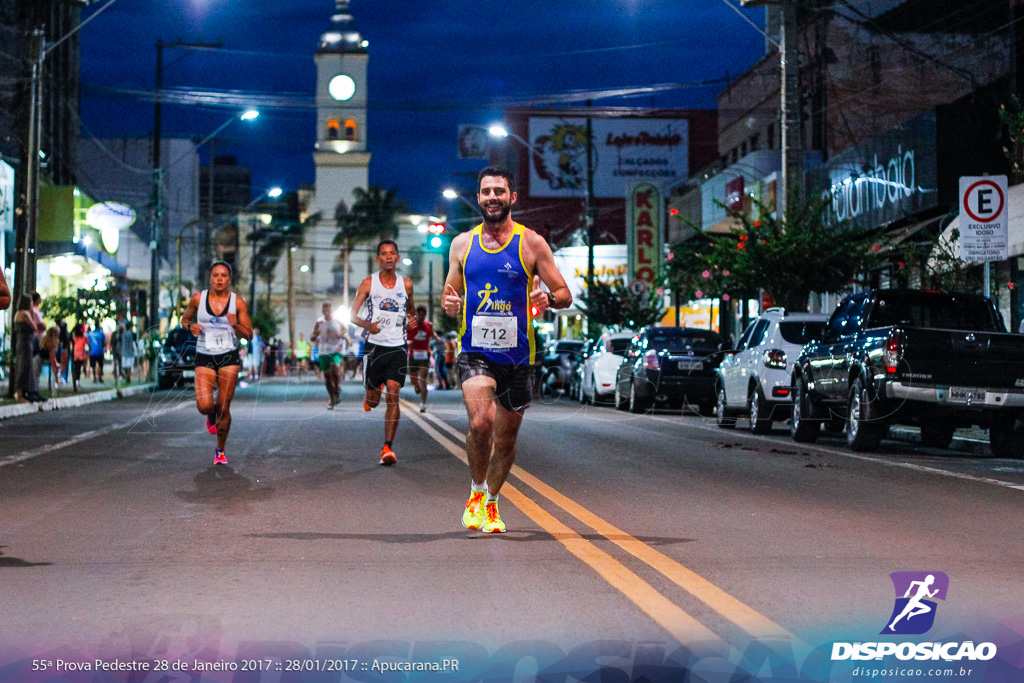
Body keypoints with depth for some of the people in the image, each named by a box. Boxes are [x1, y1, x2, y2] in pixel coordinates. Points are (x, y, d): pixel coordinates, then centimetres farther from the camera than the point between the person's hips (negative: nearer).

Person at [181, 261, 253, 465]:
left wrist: (236, 326, -18)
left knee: (224, 408, 0)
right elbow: (185, 319, 18)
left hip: (229, 358, 0)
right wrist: (190, 326, -5)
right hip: (204, 357, 0)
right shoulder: (198, 299, 0)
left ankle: (220, 450, 21)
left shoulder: (238, 302, -1)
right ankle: (211, 415, 25)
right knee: (204, 406, -15)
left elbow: (249, 335, 2)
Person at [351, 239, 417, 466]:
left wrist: (412, 318, 0)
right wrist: (367, 325, -21)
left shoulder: (406, 284, 6)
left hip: (397, 347, 1)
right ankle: (372, 394, 45)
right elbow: (352, 314, -1)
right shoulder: (368, 283, -1)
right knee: (374, 400, 6)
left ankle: (387, 448, -11)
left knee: (393, 396, -12)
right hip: (374, 345, -1)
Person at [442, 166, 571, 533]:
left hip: (517, 354, 0)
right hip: (475, 350, 0)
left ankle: (491, 502, 35)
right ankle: (477, 491, 3)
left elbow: (565, 295, 1)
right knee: (480, 423, -22)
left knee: (506, 438, 11)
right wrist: (450, 304, -7)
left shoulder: (532, 243, -2)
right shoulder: (462, 244, 6)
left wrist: (547, 299, -22)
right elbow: (451, 293, 17)